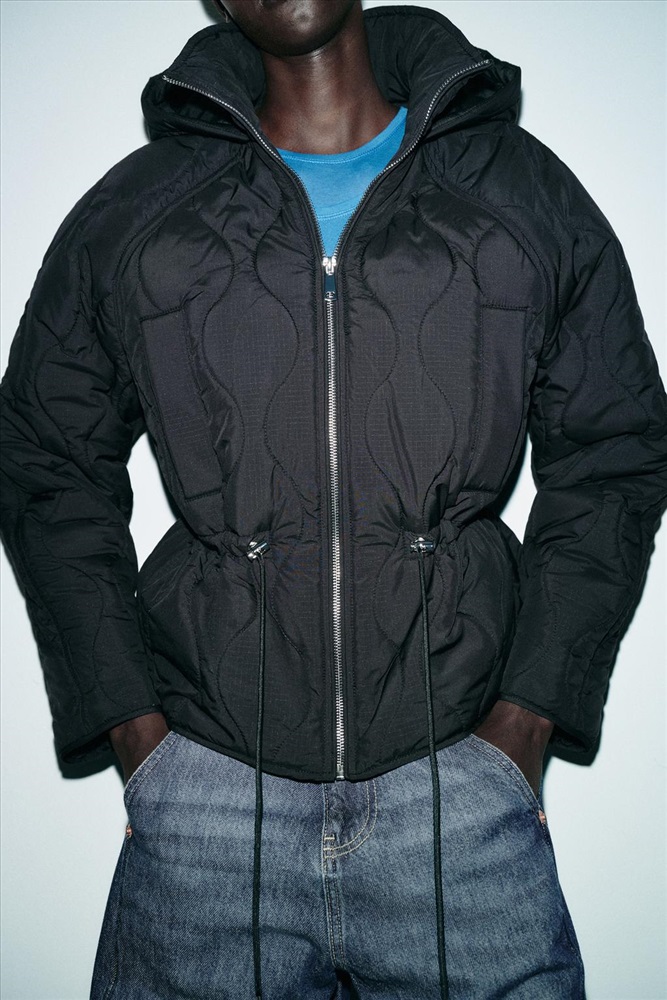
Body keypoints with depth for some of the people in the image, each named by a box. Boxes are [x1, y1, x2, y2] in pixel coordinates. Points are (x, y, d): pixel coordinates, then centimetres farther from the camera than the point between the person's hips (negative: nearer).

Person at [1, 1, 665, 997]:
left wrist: (524, 722, 0)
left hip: (461, 779, 0)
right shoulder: (125, 217, 7)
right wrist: (135, 730, 1)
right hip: (206, 786, 1)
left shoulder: (528, 190, 7)